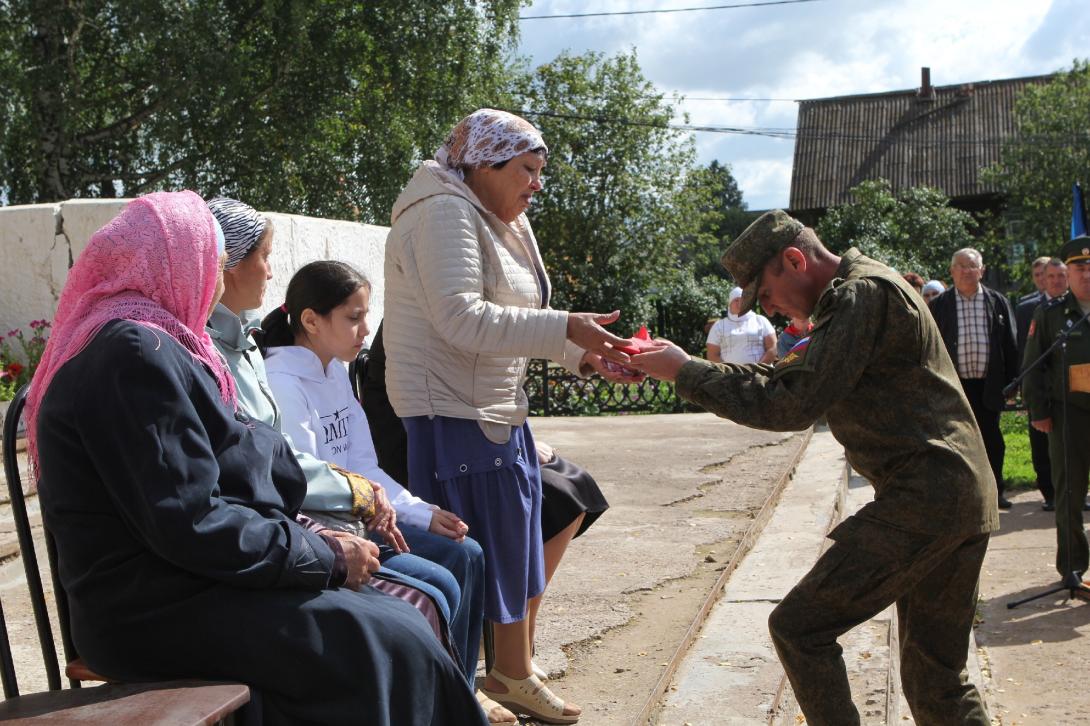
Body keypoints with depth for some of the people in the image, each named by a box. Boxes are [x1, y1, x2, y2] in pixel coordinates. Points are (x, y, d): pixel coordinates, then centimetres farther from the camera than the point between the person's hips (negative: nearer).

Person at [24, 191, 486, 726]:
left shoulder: (140, 344, 17)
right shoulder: (134, 353, -16)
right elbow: (191, 524, -21)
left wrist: (313, 542, 3)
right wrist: (325, 555, -12)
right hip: (160, 613, -9)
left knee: (405, 623, -1)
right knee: (389, 644, -17)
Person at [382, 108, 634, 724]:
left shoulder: (502, 224, 16)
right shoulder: (445, 213, -16)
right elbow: (463, 321, -26)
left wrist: (581, 354, 4)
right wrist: (565, 328, -27)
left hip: (499, 413, 10)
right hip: (454, 415, -10)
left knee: (515, 543, 16)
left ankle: (514, 673, 32)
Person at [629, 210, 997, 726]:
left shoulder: (863, 295, -13)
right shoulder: (866, 290, 19)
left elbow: (792, 406, -21)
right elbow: (798, 387, 19)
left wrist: (685, 371, -13)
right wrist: (687, 366, 9)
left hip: (920, 501, -10)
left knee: (798, 628, -5)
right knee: (937, 680, 15)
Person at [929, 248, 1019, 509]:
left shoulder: (998, 302, 6)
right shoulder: (938, 306, 1)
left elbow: (1010, 346, 8)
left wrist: (1010, 382, 3)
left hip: (988, 386, 1)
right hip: (954, 387, -1)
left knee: (992, 442, 10)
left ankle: (995, 491, 23)